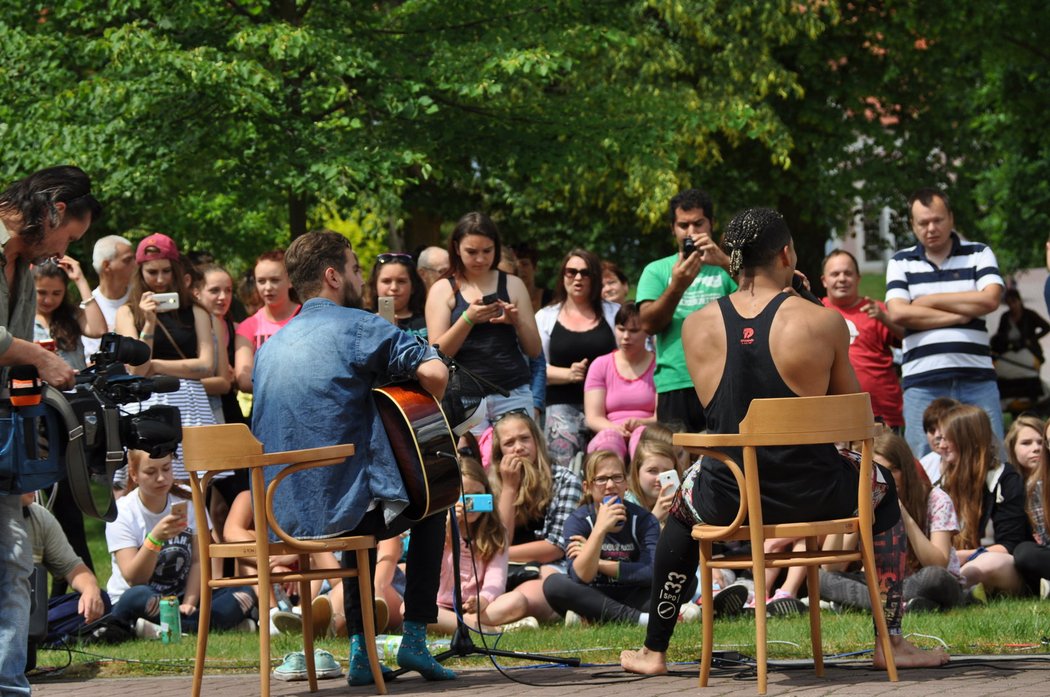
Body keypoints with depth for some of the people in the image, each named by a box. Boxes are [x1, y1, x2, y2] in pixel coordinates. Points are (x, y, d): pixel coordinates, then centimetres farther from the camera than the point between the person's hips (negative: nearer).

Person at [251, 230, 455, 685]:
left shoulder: (270, 346, 15)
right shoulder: (356, 325, -6)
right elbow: (434, 371, -17)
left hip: (283, 514, 6)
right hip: (343, 507, -6)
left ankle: (360, 651, 25)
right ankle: (415, 639, 17)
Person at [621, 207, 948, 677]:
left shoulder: (697, 326, -3)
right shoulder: (823, 323, -11)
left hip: (728, 500, 2)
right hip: (812, 495, -2)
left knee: (682, 503, 38)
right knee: (883, 489, 32)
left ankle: (653, 652, 42)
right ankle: (892, 643, 31)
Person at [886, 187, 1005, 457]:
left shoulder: (979, 254, 11)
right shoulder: (901, 263, 11)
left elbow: (989, 299, -6)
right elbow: (898, 313, -5)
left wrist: (930, 300, -3)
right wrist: (960, 315, -5)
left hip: (977, 377, 0)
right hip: (923, 380, 0)